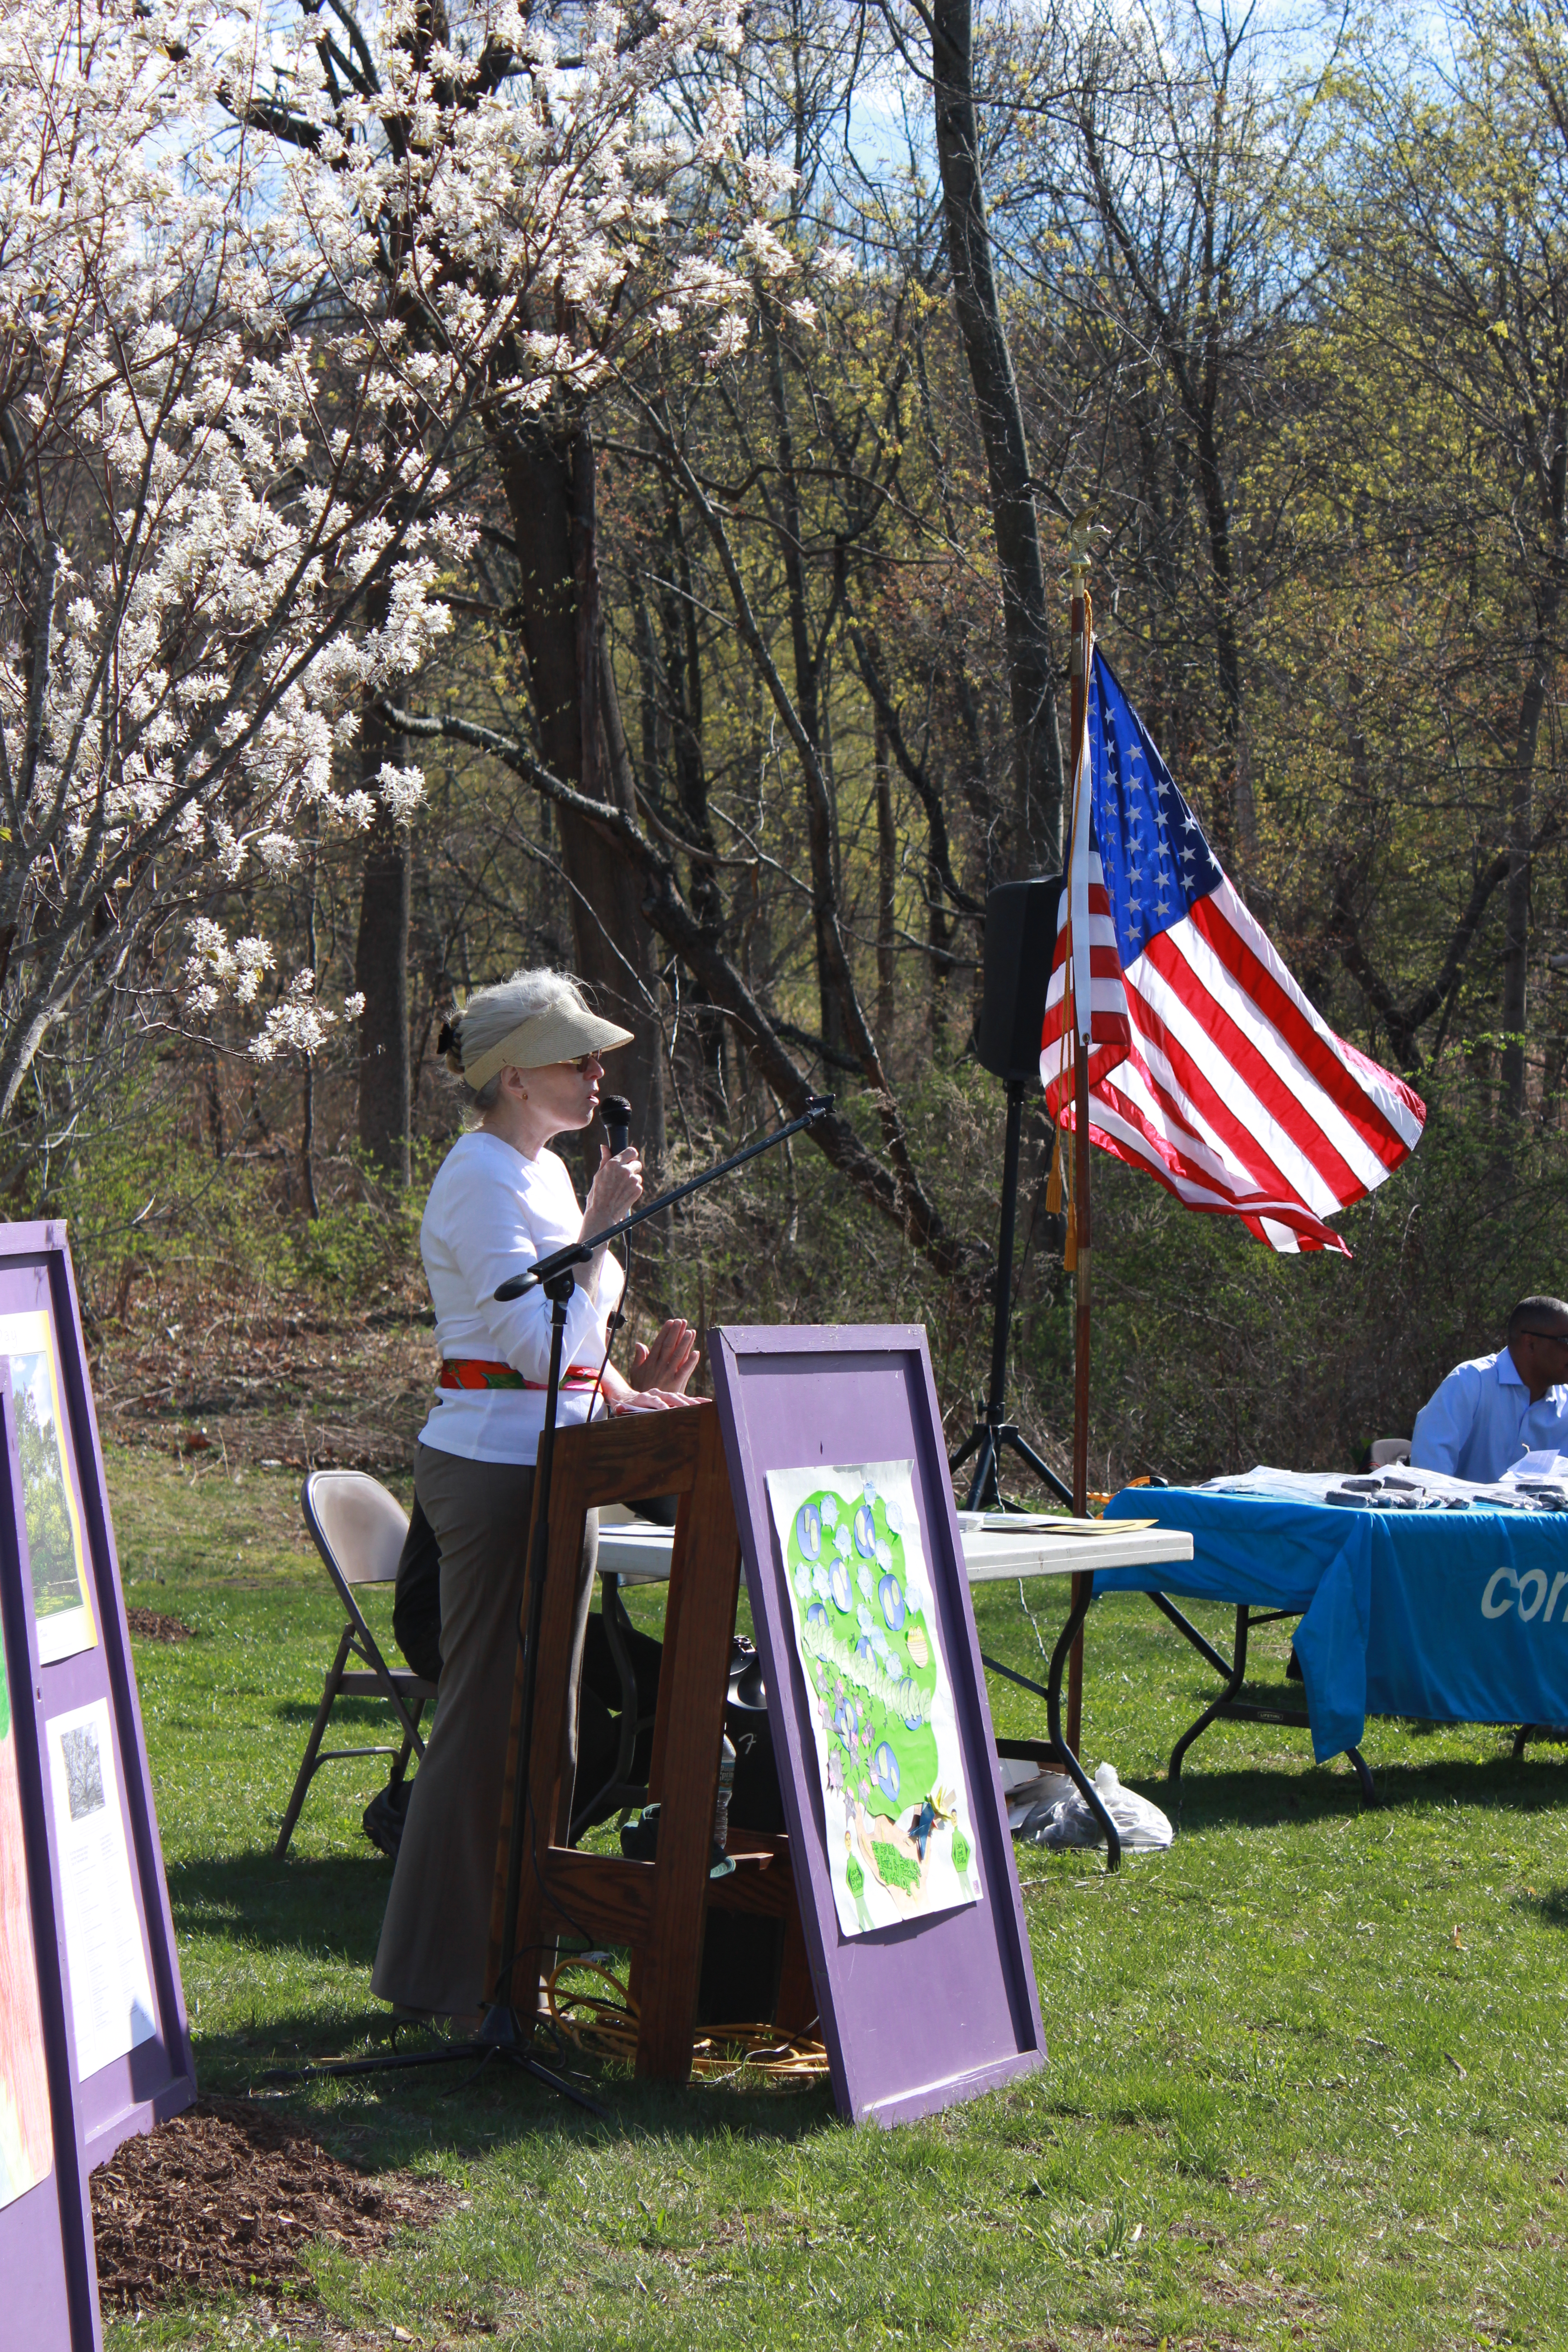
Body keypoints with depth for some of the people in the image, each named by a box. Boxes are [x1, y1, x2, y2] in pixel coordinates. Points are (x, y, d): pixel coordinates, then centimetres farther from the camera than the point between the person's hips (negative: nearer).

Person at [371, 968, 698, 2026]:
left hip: (548, 1461, 10)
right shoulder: (482, 1177, -14)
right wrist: (602, 1220, -17)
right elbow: (539, 1340, -22)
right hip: (492, 1464, -10)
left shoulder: (542, 1171, 16)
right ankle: (449, 1976, 1)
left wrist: (626, 1387, 7)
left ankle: (507, 1955, 21)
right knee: (492, 1711, -7)